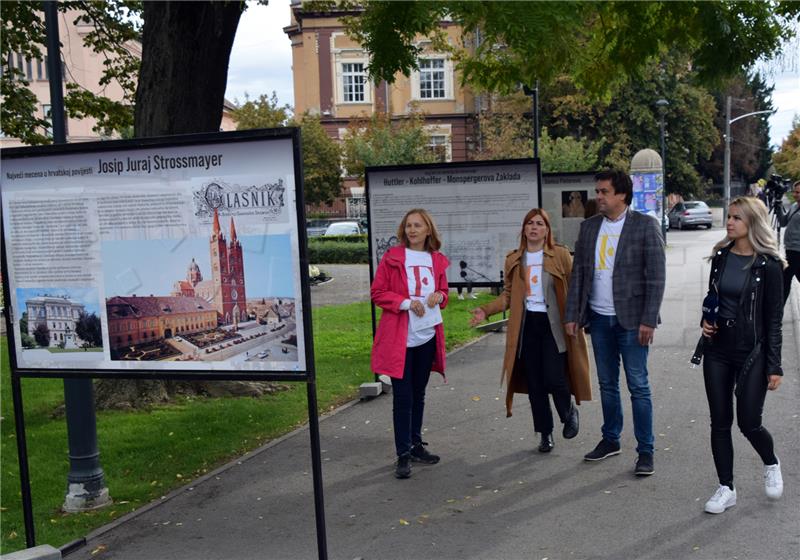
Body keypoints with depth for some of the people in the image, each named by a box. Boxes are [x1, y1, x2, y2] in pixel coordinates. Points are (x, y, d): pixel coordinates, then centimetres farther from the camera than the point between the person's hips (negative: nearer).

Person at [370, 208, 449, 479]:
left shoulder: (437, 260, 8)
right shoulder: (392, 257, -5)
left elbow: (443, 292, 19)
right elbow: (377, 292, -6)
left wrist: (439, 296, -5)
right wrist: (406, 302, -19)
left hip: (428, 335, 5)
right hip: (399, 337, -5)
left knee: (418, 394, 16)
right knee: (402, 398, -3)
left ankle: (416, 445, 30)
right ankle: (403, 455, 5)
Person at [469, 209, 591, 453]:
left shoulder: (560, 255, -1)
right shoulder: (514, 260, 9)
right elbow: (508, 294, 11)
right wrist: (486, 311, -2)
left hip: (553, 324, -3)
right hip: (526, 325, 3)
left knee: (554, 378, -9)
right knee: (534, 383, 6)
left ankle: (569, 412, 23)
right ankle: (545, 433, 20)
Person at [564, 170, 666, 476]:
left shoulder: (645, 226, -7)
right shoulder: (588, 227, 7)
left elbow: (656, 276, -9)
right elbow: (578, 273, 9)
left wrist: (648, 320, -14)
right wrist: (572, 315, 4)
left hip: (631, 320, -5)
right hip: (599, 318, 5)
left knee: (638, 387, 0)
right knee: (607, 384, 15)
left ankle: (645, 451, 10)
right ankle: (610, 440, 29)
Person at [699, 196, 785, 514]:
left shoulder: (768, 265, -10)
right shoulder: (720, 256, 4)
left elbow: (773, 318, -7)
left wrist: (774, 366, -8)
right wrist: (705, 322, -4)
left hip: (752, 352, -4)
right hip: (717, 349, 4)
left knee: (749, 423, 1)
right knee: (720, 422, 6)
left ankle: (771, 464, 34)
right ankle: (726, 488, 19)